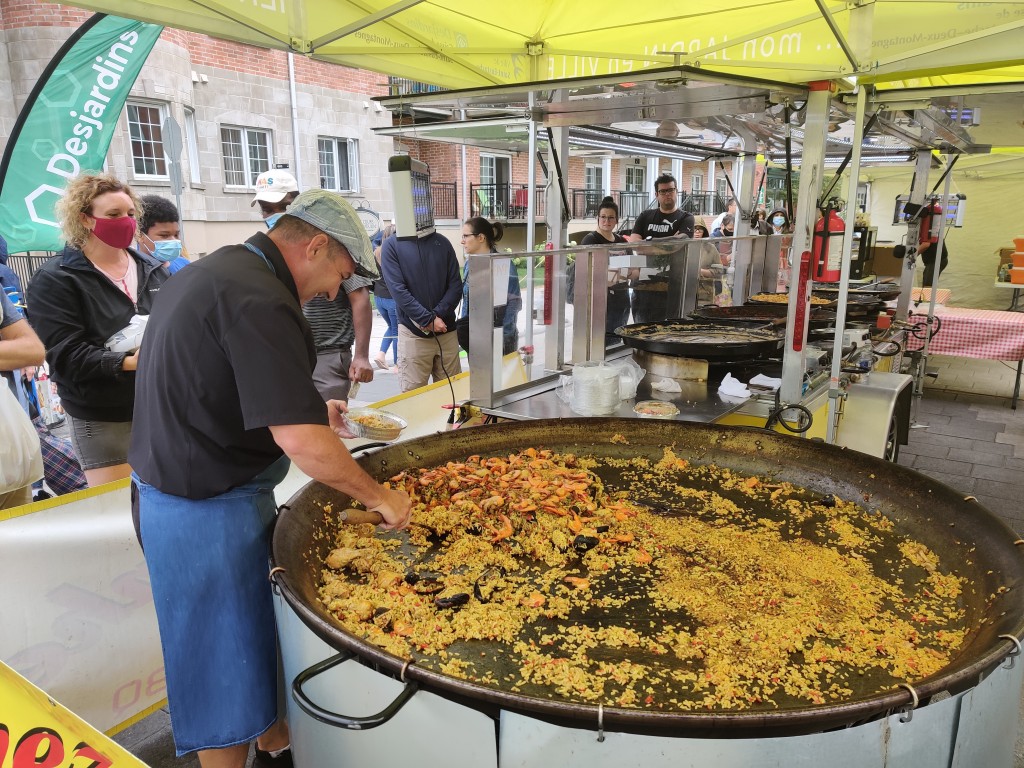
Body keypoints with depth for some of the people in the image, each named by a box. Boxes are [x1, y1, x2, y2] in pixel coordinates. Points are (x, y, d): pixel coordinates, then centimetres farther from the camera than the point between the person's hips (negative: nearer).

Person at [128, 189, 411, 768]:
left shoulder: (214, 271, 9)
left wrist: (307, 409, 15)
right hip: (210, 510, -10)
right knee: (226, 658, 7)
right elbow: (300, 441, -30)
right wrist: (378, 496, -17)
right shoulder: (258, 300, -24)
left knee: (256, 629, 23)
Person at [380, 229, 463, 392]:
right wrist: (428, 319, -15)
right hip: (413, 332, -3)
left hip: (446, 331, 3)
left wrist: (437, 315, -11)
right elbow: (398, 290, -9)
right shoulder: (391, 245, -1)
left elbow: (456, 285, 4)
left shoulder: (442, 243, 8)